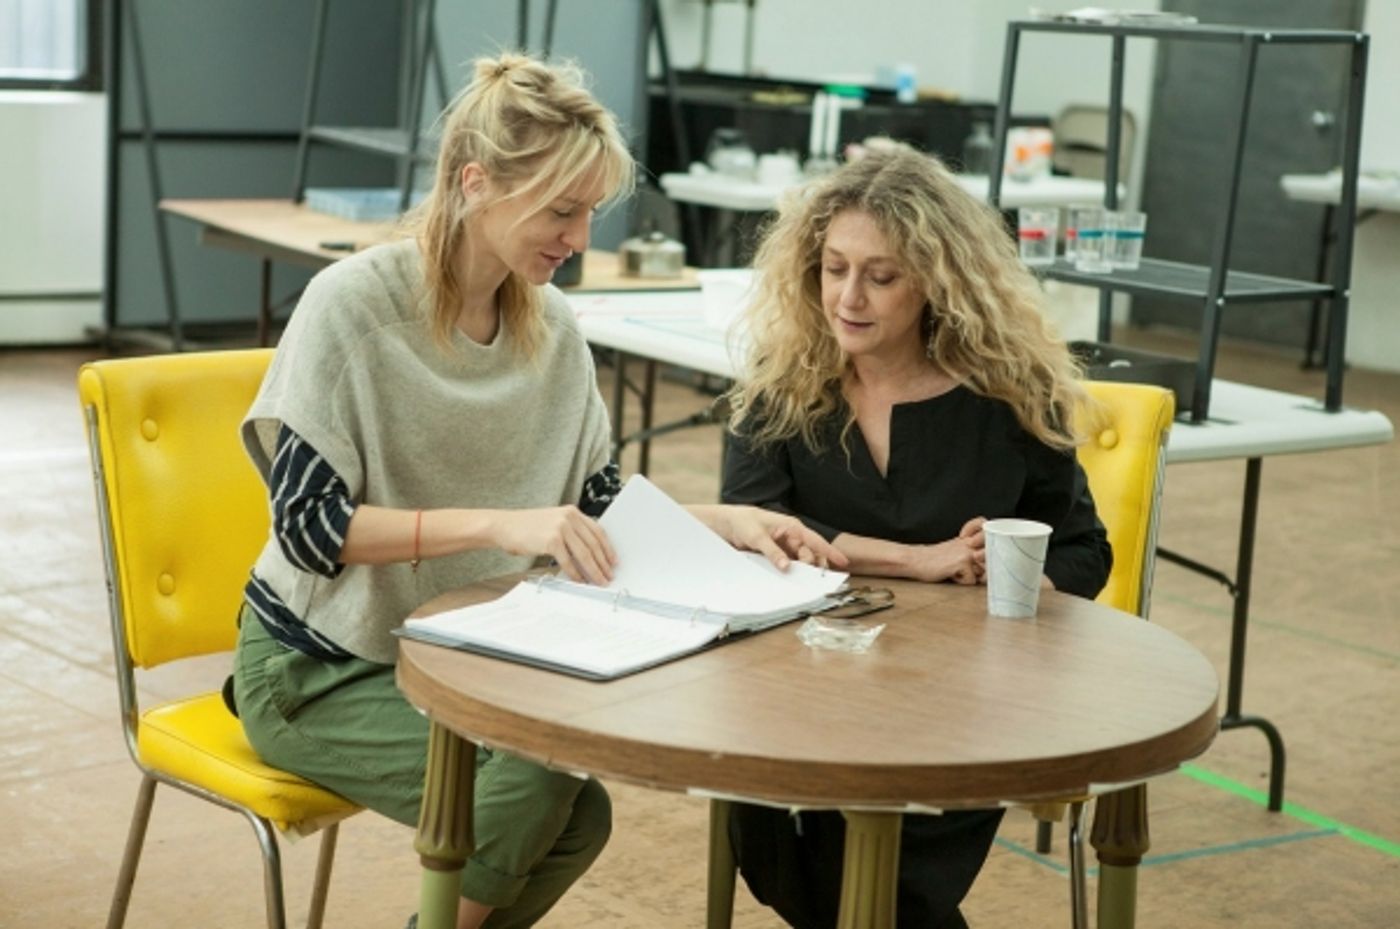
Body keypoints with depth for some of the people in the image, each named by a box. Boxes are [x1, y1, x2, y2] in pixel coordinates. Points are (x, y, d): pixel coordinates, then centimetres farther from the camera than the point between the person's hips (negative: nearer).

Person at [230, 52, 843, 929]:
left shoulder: (552, 324, -3)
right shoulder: (354, 303, -21)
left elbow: (599, 505, 5)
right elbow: (307, 523, -25)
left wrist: (725, 519, -12)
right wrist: (497, 525, -35)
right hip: (318, 668, -6)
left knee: (575, 818, -15)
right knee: (532, 787, -24)